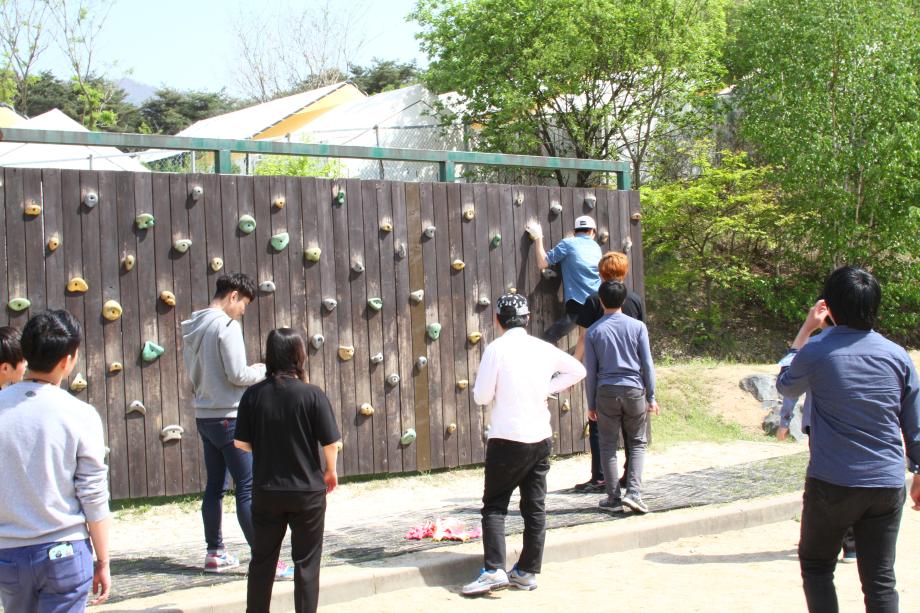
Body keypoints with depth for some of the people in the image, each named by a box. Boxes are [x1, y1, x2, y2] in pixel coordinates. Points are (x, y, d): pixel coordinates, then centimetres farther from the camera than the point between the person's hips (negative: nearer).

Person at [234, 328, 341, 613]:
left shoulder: (254, 394, -6)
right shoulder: (313, 395, -13)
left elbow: (241, 442, -3)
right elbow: (331, 442, -13)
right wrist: (331, 470, 6)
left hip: (266, 491, 3)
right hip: (307, 492, -2)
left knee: (262, 560, 18)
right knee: (306, 562, 10)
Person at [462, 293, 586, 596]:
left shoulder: (497, 349, -11)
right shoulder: (543, 348, 4)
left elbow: (482, 397, -10)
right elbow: (578, 370, 13)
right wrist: (547, 388, 11)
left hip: (507, 439, -5)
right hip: (541, 438, 5)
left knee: (494, 505, 3)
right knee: (535, 507, 10)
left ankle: (493, 570, -7)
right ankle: (527, 571, 16)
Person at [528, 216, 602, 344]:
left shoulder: (567, 243, -2)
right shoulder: (596, 247, 13)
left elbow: (543, 263, -6)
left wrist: (538, 238, 2)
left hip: (577, 305, -5)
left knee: (547, 341, -5)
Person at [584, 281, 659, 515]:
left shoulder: (593, 331, 1)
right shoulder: (637, 326, 0)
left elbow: (590, 371, 2)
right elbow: (647, 364, 1)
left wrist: (591, 404, 9)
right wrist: (651, 396, 8)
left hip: (606, 392, 0)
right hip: (634, 390, 0)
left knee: (608, 445, 8)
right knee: (637, 443, 10)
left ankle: (613, 498, 9)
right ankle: (633, 492, -5)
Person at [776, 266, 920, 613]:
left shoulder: (816, 351, -10)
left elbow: (785, 385, 12)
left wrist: (805, 329, 13)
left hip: (832, 483, -3)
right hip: (888, 484, 3)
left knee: (816, 566, 16)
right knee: (880, 578, 9)